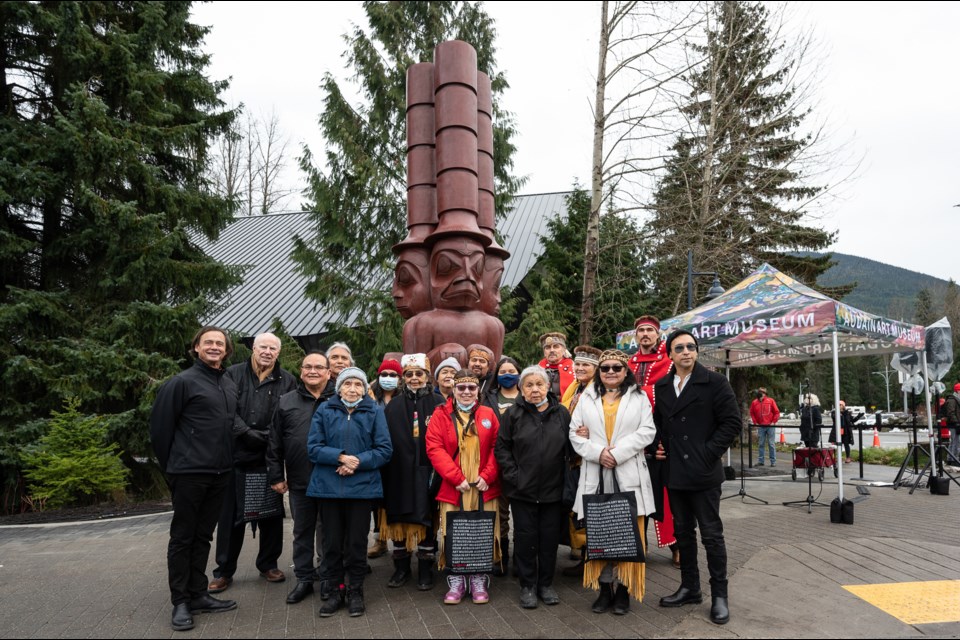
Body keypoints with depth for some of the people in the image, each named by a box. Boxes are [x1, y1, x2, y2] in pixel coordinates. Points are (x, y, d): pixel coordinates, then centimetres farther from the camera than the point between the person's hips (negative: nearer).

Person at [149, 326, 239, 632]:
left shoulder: (230, 385, 12)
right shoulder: (182, 382, -8)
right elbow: (160, 426, -7)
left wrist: (227, 462, 13)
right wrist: (171, 466, -1)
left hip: (220, 473, 6)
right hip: (190, 473, -6)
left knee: (203, 536, 14)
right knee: (182, 537, 5)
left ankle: (198, 594, 25)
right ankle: (180, 602, 14)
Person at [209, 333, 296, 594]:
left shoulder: (287, 381, 5)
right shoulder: (234, 374, 4)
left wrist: (266, 436, -14)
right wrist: (248, 434, -15)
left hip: (270, 459, 1)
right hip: (236, 456, 0)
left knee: (271, 513, 9)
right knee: (231, 514, 7)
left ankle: (268, 564, 27)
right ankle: (224, 571, 21)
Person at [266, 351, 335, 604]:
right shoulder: (286, 402, 5)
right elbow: (275, 443, 7)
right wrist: (275, 475, 4)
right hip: (299, 481, 2)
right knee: (302, 531, 13)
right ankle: (304, 579, 27)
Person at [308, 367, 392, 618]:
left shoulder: (374, 411, 2)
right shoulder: (325, 410, 4)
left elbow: (384, 449, -3)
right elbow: (313, 448, -2)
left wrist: (358, 462, -16)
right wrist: (341, 457, -16)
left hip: (362, 487, -1)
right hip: (329, 487, 1)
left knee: (356, 542, 7)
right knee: (332, 542, 8)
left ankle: (355, 591, 23)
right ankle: (335, 590, 24)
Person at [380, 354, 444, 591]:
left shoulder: (437, 403, 0)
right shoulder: (394, 406, 6)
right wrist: (385, 475, -4)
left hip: (427, 473, -2)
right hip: (400, 473, 2)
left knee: (427, 521, 5)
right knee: (400, 521, 9)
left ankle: (425, 570, 19)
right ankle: (401, 568, 25)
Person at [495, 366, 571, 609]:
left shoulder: (562, 413, 2)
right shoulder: (513, 414, -3)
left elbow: (570, 447, 6)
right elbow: (502, 447, -2)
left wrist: (566, 476, -3)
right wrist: (513, 475, -9)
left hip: (553, 488, 2)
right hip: (523, 488, -1)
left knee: (550, 537, 10)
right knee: (526, 537, 6)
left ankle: (546, 584, 26)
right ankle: (527, 586, 20)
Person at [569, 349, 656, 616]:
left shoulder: (638, 397, 8)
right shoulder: (587, 398, 12)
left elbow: (646, 431, -2)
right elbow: (575, 432, 6)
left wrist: (618, 452, -12)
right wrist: (597, 452, -10)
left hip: (629, 475, -1)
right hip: (594, 474, 2)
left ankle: (624, 590, 12)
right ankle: (604, 588, 14)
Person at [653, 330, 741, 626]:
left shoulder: (714, 382, -7)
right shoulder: (662, 386, 8)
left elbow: (732, 422, -9)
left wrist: (708, 453, -13)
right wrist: (659, 445, 4)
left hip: (703, 472, -5)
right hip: (674, 472, 5)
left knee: (711, 534, 3)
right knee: (683, 532, 15)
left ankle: (719, 595, 16)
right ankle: (689, 587, 28)